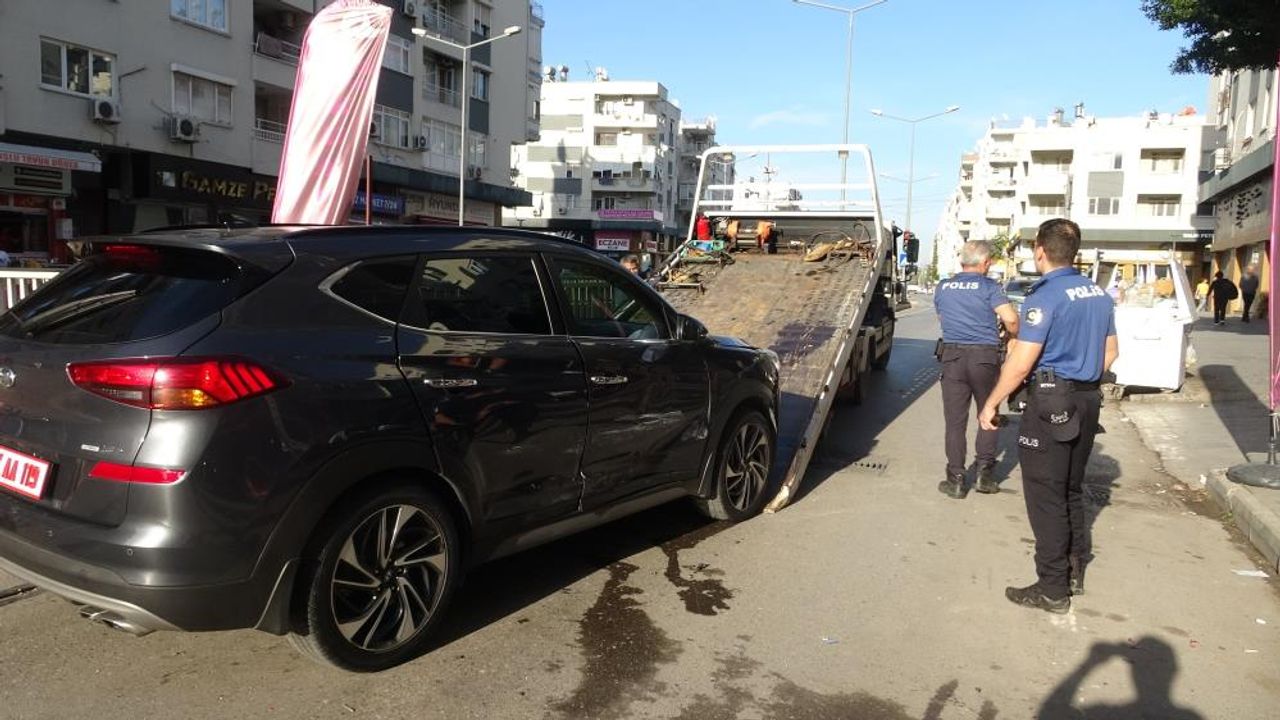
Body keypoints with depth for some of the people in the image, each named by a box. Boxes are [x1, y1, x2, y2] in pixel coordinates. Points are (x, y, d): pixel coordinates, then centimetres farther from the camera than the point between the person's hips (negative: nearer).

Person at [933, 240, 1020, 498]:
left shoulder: (943, 288, 11)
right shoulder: (989, 287, -4)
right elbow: (1010, 319, -13)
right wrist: (1014, 337, 5)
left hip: (952, 356, 3)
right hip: (985, 356, -2)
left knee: (955, 421, 5)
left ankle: (956, 481, 7)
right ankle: (985, 473, 12)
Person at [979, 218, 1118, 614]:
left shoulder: (1046, 296, -17)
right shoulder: (1099, 293, 8)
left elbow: (1021, 362, -21)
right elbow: (1110, 351, 17)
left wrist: (991, 404, -12)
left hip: (1051, 403, -8)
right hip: (1088, 402, 8)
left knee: (1046, 497, 0)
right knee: (1072, 491, 19)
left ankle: (1053, 589, 6)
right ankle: (1075, 572, 29)